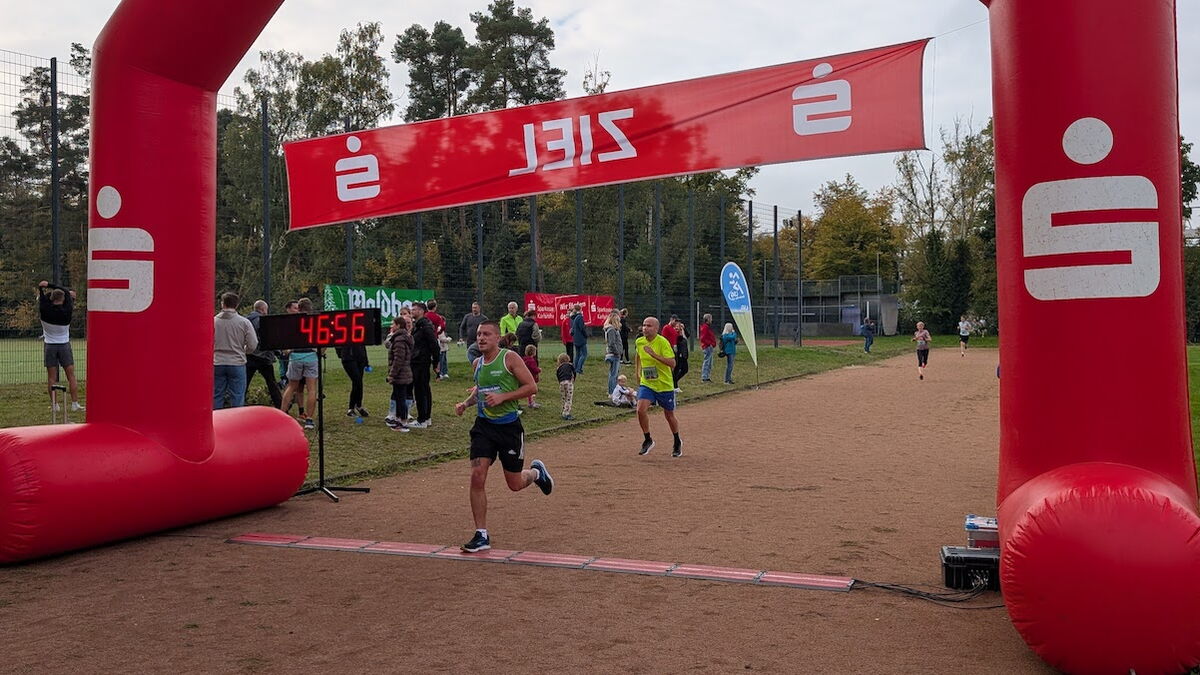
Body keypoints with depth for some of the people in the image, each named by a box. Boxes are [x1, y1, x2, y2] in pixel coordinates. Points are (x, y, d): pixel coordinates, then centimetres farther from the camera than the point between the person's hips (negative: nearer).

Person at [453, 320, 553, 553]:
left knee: (515, 484, 6)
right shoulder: (477, 363, 7)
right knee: (477, 477, -10)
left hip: (509, 426, -4)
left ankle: (536, 471, 43)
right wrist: (466, 403, 6)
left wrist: (503, 397, -21)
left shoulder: (510, 358, -10)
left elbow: (532, 387, -12)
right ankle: (482, 536, 1)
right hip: (484, 426, 4)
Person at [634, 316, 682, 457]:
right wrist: (638, 375, 16)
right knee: (641, 410, -17)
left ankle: (677, 443, 35)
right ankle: (648, 440, 3)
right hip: (646, 384, 4)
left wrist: (654, 354, -33)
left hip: (664, 385, -3)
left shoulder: (663, 342, -17)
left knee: (669, 415, 10)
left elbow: (672, 363, -26)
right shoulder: (639, 342, 0)